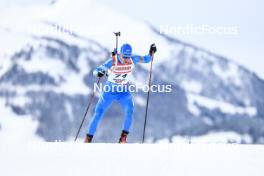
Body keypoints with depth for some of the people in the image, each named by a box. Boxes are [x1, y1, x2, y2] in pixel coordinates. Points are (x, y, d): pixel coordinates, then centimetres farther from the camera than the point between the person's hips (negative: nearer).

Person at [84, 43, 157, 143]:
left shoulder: (132, 60, -16)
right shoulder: (112, 61, -25)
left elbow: (146, 59, -1)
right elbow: (96, 70, -24)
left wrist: (152, 53, -21)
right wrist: (99, 73, -47)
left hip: (124, 92, 2)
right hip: (109, 91, -2)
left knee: (129, 111, -24)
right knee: (98, 114, -1)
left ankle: (123, 137, -10)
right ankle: (88, 138, 18)